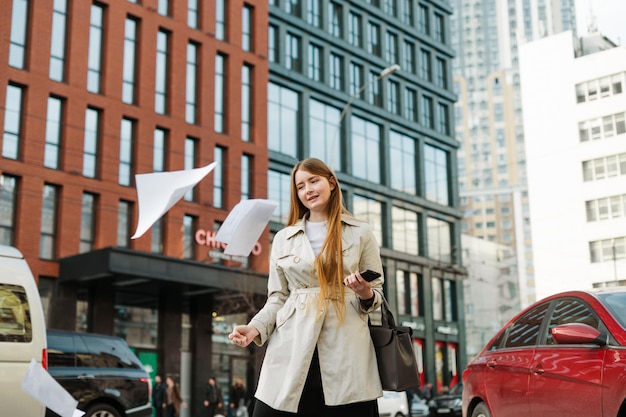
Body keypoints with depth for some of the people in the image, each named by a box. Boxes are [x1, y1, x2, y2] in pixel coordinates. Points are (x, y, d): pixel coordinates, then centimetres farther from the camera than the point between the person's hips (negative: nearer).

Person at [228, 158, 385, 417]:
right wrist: (256, 328, -4)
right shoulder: (284, 238, 15)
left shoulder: (360, 233, 10)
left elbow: (377, 293, 12)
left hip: (345, 351, -1)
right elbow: (277, 297, 13)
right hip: (291, 351, 1)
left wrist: (365, 294, -10)